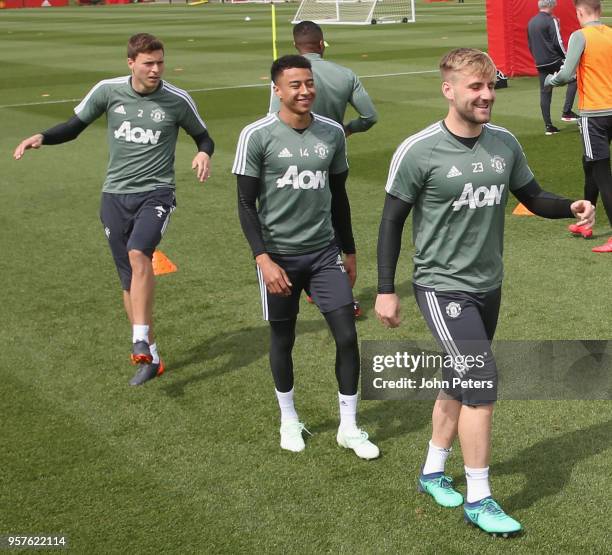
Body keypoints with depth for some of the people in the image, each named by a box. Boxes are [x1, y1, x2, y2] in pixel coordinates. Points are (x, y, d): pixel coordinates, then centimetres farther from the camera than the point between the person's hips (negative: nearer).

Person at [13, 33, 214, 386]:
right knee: (130, 280, 5)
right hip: (116, 195, 3)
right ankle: (151, 357, 17)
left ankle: (140, 340, -28)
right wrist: (41, 138, -5)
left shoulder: (178, 100, -4)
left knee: (139, 253, -31)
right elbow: (75, 126, 12)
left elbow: (202, 136, 11)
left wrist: (204, 153, -12)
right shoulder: (108, 91, -1)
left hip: (156, 193, -3)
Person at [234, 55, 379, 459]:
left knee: (347, 336, -2)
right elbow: (246, 203, -8)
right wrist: (263, 259, -16)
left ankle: (349, 427, 12)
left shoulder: (332, 133, 2)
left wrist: (350, 251, 16)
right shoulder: (258, 136, -10)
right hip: (279, 255, -3)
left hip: (324, 251, 3)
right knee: (283, 338, 10)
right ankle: (289, 419, 31)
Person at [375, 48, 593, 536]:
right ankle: (479, 501, 1)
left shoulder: (505, 143, 0)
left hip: (488, 285, 6)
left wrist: (571, 208, -11)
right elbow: (392, 221, -8)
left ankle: (433, 471, 36)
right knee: (483, 379, -13)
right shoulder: (418, 152, -15)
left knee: (461, 381, 16)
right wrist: (386, 290, -8)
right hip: (443, 287, -6)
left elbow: (532, 197, 11)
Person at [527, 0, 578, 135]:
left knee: (545, 93, 8)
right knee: (573, 79, 8)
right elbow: (558, 42, -13)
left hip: (540, 63, 7)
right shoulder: (551, 21, -10)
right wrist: (566, 57, 0)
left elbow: (530, 44, 18)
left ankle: (548, 126, 8)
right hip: (554, 60, -7)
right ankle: (566, 112, -2)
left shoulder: (531, 22, 12)